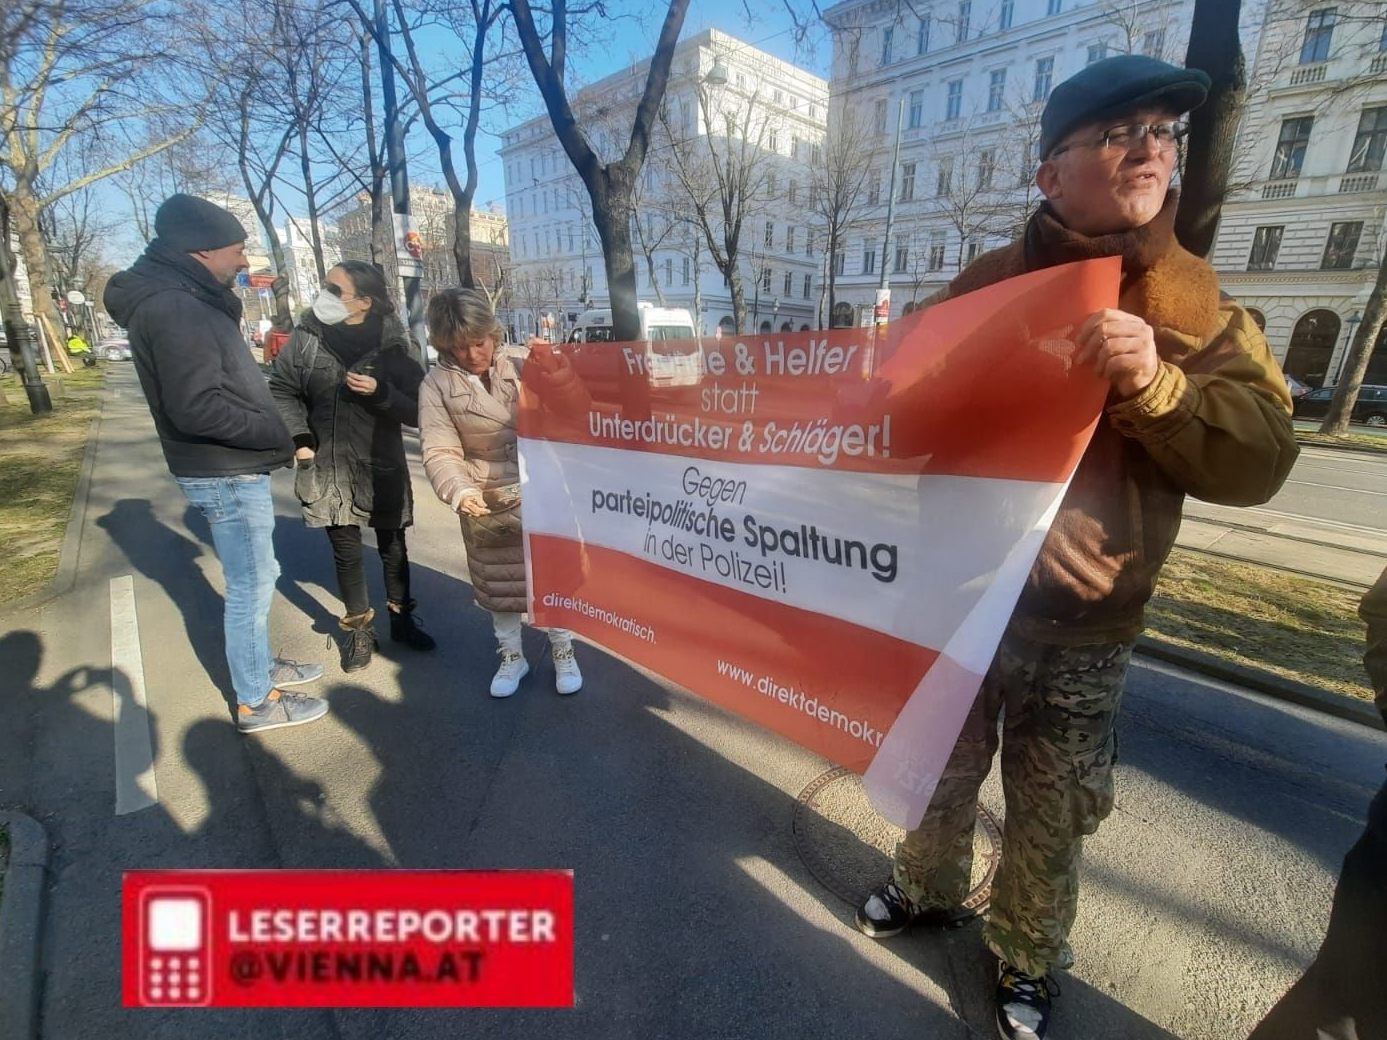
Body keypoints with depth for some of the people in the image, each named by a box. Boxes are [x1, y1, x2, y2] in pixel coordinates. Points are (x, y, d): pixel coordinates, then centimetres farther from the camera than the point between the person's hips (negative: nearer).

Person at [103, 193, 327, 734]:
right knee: (251, 587, 1)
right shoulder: (172, 307, -19)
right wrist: (277, 435, -16)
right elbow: (198, 407, -26)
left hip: (232, 469, 10)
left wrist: (270, 427, 5)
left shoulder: (184, 299, 12)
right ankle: (255, 703, 16)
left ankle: (260, 666, 38)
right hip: (226, 475, -10)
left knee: (255, 578, 21)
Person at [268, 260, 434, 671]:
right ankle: (358, 627, 25)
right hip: (327, 467, 1)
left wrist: (380, 392, -23)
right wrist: (299, 438, -3)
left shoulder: (391, 345, -7)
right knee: (345, 550, 9)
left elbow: (415, 410, -7)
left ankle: (401, 618, 30)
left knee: (392, 547, 11)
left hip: (382, 468, -1)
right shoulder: (306, 337, -4)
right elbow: (281, 389, 7)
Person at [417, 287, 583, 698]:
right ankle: (511, 656, 35)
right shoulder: (436, 384, -5)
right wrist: (460, 492, -29)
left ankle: (563, 651, 30)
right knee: (499, 583, 15)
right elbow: (440, 451, -11)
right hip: (486, 502, 0)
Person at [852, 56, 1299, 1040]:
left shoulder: (1198, 304, 1)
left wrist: (1154, 386, -24)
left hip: (1086, 626, 1)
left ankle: (1028, 960, 44)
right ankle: (928, 888, 50)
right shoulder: (985, 284, -4)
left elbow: (1261, 461, -7)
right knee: (942, 768, 20)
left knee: (1051, 809, 17)